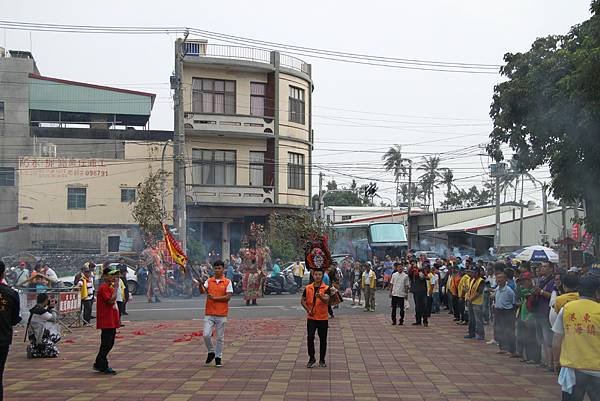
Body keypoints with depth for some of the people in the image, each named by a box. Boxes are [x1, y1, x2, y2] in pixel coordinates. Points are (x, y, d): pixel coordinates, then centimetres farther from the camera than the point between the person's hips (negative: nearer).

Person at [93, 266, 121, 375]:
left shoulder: (110, 287, 16)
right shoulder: (103, 288, -14)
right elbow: (111, 300, -27)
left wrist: (117, 320, 18)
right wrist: (115, 287, -20)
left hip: (112, 322, 10)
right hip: (106, 322, -10)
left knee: (109, 343, 13)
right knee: (106, 344, -4)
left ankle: (99, 364, 21)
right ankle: (103, 366, 3)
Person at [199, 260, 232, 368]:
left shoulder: (227, 282, -1)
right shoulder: (209, 281, 6)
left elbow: (228, 297, -9)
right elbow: (202, 291, -9)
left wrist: (214, 298, -14)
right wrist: (200, 283, -29)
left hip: (221, 314, -2)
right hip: (209, 313, 2)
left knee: (220, 337, 5)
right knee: (206, 335, -7)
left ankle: (218, 357, 17)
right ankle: (211, 352, 17)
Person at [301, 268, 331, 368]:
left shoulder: (326, 288, -5)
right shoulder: (308, 288, 2)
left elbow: (326, 300, -21)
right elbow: (302, 301, 9)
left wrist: (320, 296, -42)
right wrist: (308, 309, -6)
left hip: (323, 318, -1)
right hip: (311, 318, 1)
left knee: (323, 339, 5)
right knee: (310, 338, -4)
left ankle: (322, 360, 18)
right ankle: (311, 358, 11)